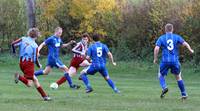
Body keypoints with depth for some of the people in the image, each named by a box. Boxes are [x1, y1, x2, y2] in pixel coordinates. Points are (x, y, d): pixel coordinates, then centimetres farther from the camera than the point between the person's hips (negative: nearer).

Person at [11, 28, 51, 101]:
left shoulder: (23, 39, 2)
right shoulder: (35, 45, -6)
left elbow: (13, 44, -6)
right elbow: (35, 59, -5)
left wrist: (14, 52, 15)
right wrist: (39, 65, 16)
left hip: (22, 62, 6)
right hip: (29, 63, -6)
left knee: (35, 79, 14)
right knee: (29, 84, -5)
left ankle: (44, 96, 15)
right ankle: (19, 77, -30)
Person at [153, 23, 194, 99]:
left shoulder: (161, 38, 3)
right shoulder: (177, 37, 5)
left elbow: (156, 48, -8)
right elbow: (185, 44, -7)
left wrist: (155, 59, 4)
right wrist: (190, 50, 11)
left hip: (165, 61, -1)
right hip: (175, 61, 1)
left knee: (161, 75, 18)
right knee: (178, 77, 17)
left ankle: (164, 87, -11)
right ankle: (184, 94, 16)